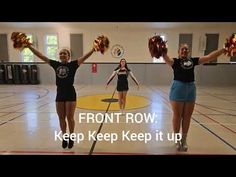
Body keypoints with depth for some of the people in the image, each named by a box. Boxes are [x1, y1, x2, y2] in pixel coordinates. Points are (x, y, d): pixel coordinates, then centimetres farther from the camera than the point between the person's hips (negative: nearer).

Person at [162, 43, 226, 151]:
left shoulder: (193, 60, 10)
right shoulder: (175, 61, -2)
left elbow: (209, 57, 9)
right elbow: (167, 59, -22)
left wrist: (224, 49, 4)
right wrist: (164, 53, -40)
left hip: (191, 89, 4)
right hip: (178, 88, -4)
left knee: (187, 117, 11)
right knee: (177, 116, 5)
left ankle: (184, 140, 28)